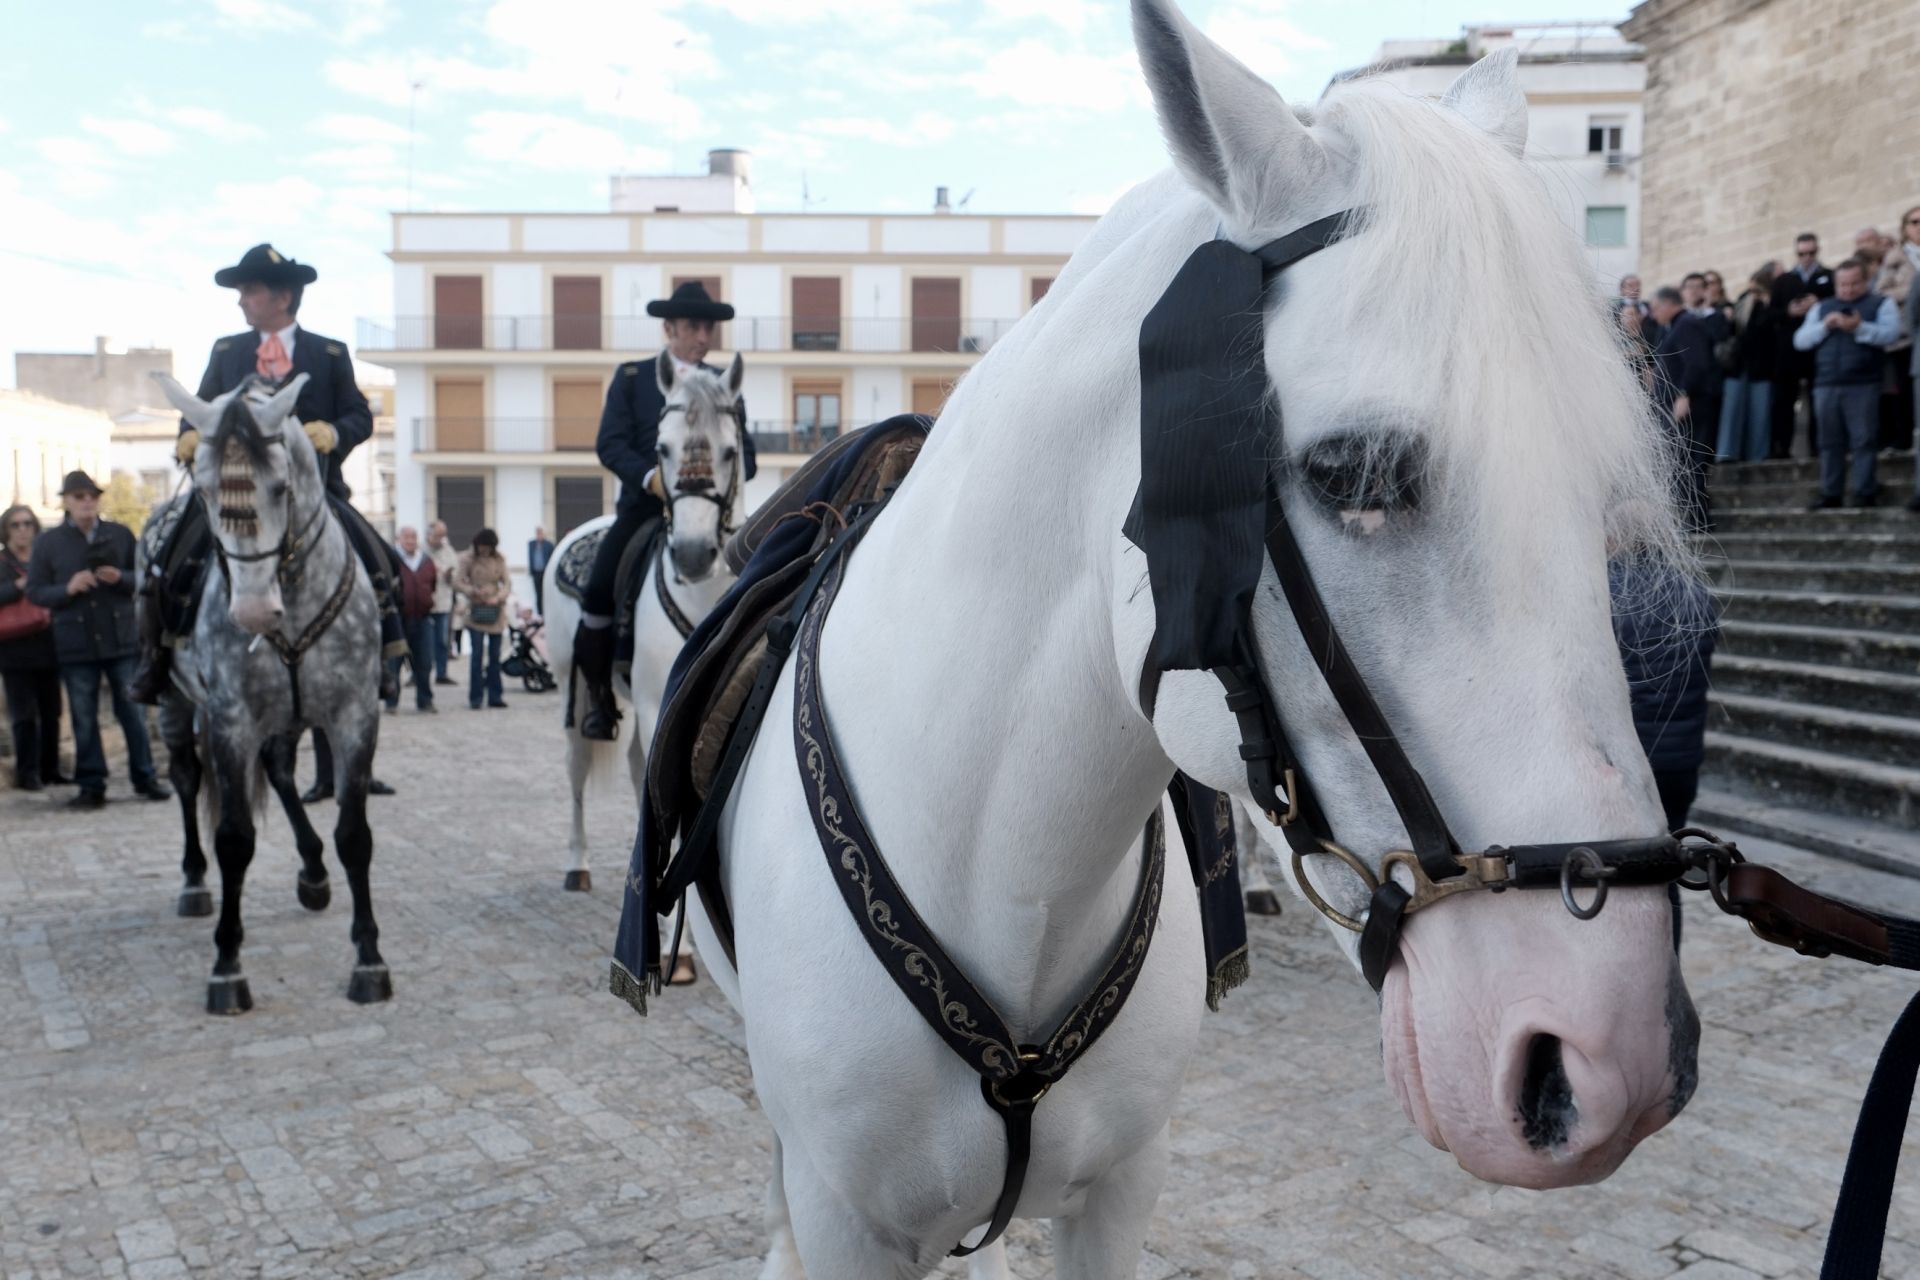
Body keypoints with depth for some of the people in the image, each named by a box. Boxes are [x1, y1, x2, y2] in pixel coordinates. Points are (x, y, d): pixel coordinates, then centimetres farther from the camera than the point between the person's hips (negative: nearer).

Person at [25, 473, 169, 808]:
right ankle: (91, 785, 12)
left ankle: (145, 777, 15)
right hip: (76, 643, 0)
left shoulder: (121, 535, 5)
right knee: (84, 718, 5)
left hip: (122, 639, 0)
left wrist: (121, 578, -15)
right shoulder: (48, 542, 4)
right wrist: (68, 588, -16)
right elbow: (35, 592, 3)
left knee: (132, 711, 6)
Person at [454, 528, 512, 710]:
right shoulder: (468, 558, -2)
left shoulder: (499, 559, 4)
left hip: (496, 612, 3)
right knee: (477, 655, -6)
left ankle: (494, 695, 12)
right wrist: (475, 591, -19)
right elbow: (457, 582, -3)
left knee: (495, 655, 6)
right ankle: (475, 697, 0)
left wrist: (498, 597, -15)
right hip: (476, 612, -3)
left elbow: (507, 582, 3)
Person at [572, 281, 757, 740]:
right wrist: (652, 476, -19)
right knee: (599, 589, -17)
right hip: (645, 505, -2)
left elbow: (745, 450, 11)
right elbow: (610, 444, -1)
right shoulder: (632, 377, 9)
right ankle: (598, 696, 2)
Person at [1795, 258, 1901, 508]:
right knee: (1830, 442, 6)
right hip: (1826, 385, 4)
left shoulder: (1880, 304, 9)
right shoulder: (1821, 307, 19)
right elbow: (1800, 340, 10)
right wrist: (1824, 326, -6)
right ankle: (1830, 494, 11)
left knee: (1864, 440, -5)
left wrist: (1860, 328, -20)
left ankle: (1865, 493, -1)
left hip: (1864, 386, -4)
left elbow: (1890, 333, -7)